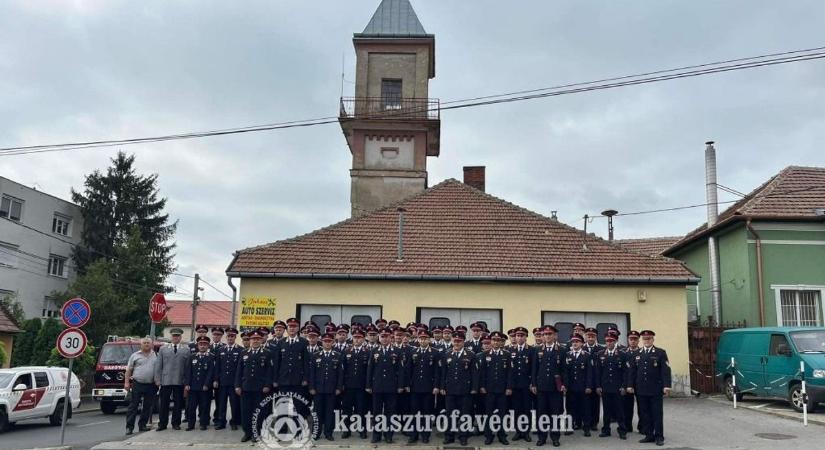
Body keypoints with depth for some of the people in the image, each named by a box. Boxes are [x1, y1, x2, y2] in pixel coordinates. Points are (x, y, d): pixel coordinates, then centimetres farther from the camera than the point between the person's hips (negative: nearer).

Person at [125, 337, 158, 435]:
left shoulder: (156, 356, 10)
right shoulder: (135, 355, 6)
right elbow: (129, 370, 5)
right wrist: (126, 382, -3)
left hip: (151, 386, 2)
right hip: (137, 384, -2)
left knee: (147, 407, 6)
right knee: (133, 406, -2)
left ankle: (142, 425, 17)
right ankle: (129, 427, 0)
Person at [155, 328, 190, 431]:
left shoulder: (186, 349, 5)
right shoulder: (163, 349, 9)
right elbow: (158, 366, 7)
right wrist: (157, 379, -1)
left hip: (179, 381, 0)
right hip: (165, 380, 1)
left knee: (178, 404, 6)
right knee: (163, 404, 4)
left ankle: (176, 423, 16)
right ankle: (162, 424, 12)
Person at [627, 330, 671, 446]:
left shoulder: (661, 353, 0)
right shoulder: (636, 354, 10)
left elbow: (665, 370, -7)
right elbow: (632, 371, 10)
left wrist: (666, 386, -15)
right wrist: (630, 385, 4)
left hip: (656, 390, -3)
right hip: (641, 390, 3)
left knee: (657, 414, 3)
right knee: (644, 414, 6)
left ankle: (659, 436, 11)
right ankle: (649, 435, 14)